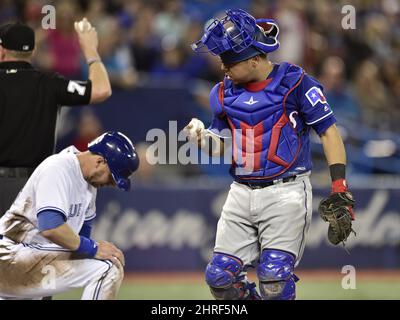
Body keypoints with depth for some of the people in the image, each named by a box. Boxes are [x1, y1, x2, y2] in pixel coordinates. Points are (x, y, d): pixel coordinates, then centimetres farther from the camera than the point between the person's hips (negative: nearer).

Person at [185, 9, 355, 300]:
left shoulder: (294, 82, -8)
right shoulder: (225, 92, 9)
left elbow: (328, 131, -7)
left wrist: (339, 188, -15)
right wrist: (201, 137, -6)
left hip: (287, 191, -6)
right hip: (242, 193, 6)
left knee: (274, 277, -15)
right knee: (220, 277, 0)